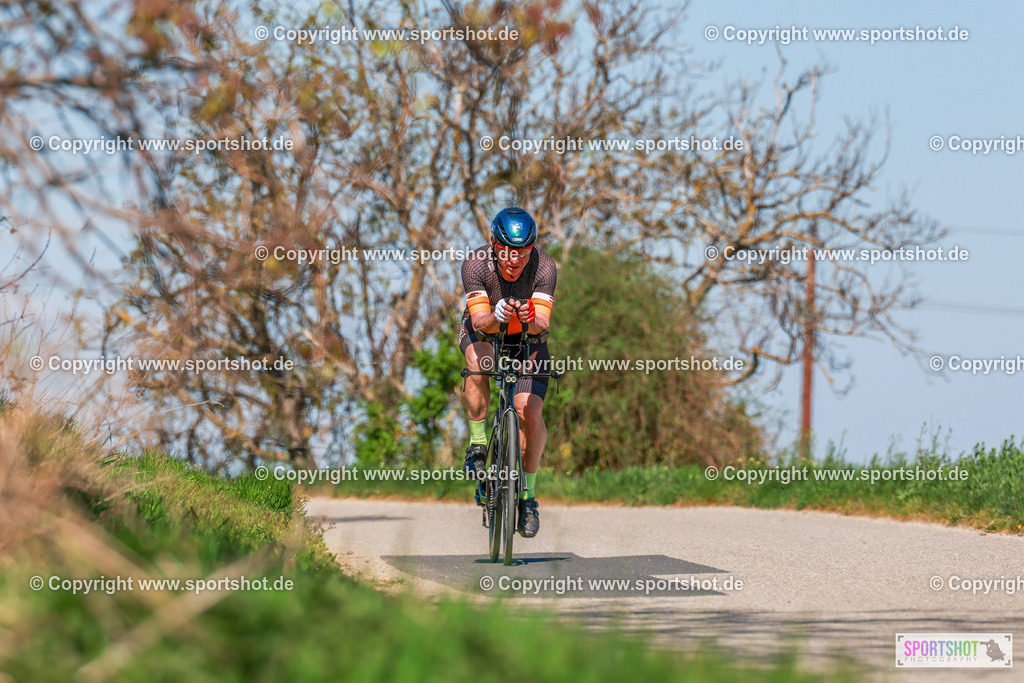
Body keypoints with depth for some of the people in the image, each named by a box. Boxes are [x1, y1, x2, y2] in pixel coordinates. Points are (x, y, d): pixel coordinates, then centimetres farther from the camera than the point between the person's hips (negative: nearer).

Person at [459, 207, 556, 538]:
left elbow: (543, 322, -33)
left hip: (527, 337, 1)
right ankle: (478, 444, -19)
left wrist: (531, 318, -57)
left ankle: (528, 494, 2)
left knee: (531, 412, -16)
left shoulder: (544, 267, -27)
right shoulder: (476, 264, -29)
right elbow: (479, 321, -34)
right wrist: (495, 317, -57)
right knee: (480, 361, -37)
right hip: (483, 333, -1)